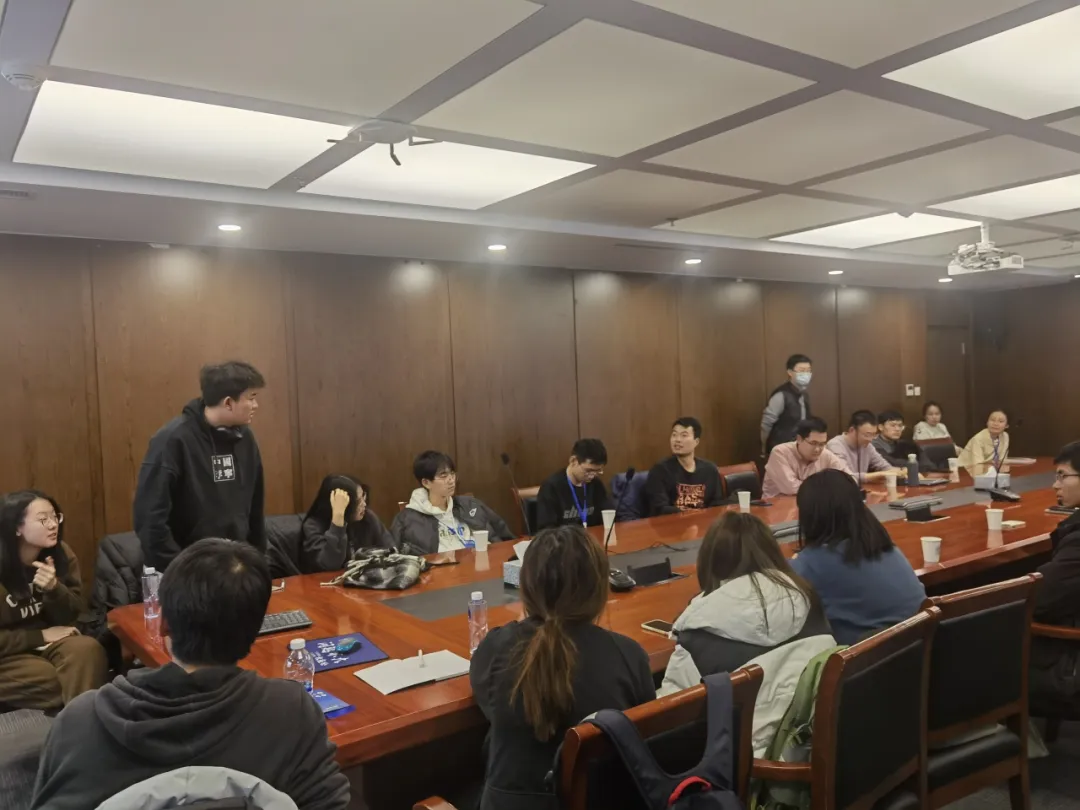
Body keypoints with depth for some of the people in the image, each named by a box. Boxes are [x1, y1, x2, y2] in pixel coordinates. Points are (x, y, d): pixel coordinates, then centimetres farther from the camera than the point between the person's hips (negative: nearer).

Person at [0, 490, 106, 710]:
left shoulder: (62, 554, -6)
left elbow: (70, 618, -4)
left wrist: (54, 589, -23)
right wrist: (42, 635, -18)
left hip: (46, 640, 3)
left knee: (87, 649, -28)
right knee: (53, 681, -29)